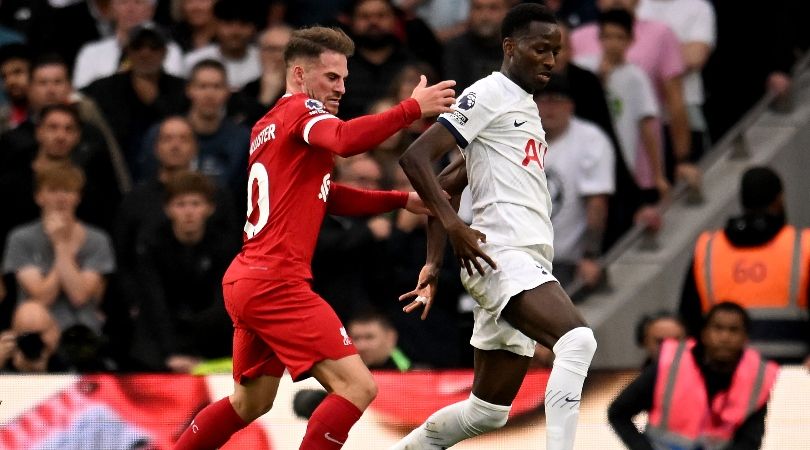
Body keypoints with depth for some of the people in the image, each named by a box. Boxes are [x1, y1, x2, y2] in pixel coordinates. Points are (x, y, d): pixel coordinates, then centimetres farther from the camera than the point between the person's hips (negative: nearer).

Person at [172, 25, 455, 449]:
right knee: (357, 386, -13)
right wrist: (413, 108, -28)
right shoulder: (300, 110, -7)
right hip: (276, 283, -10)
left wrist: (403, 200, 13)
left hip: (245, 282, 10)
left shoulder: (268, 126, 21)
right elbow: (345, 139, -30)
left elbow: (327, 197, 22)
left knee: (250, 403, 24)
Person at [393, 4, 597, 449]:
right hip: (503, 257, -10)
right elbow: (416, 157, -12)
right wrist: (453, 224, -22)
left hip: (525, 266, 10)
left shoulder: (525, 107, 25)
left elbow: (446, 186, 28)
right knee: (577, 340, -31)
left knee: (487, 410, 12)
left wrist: (434, 264, 22)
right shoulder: (489, 94, -3)